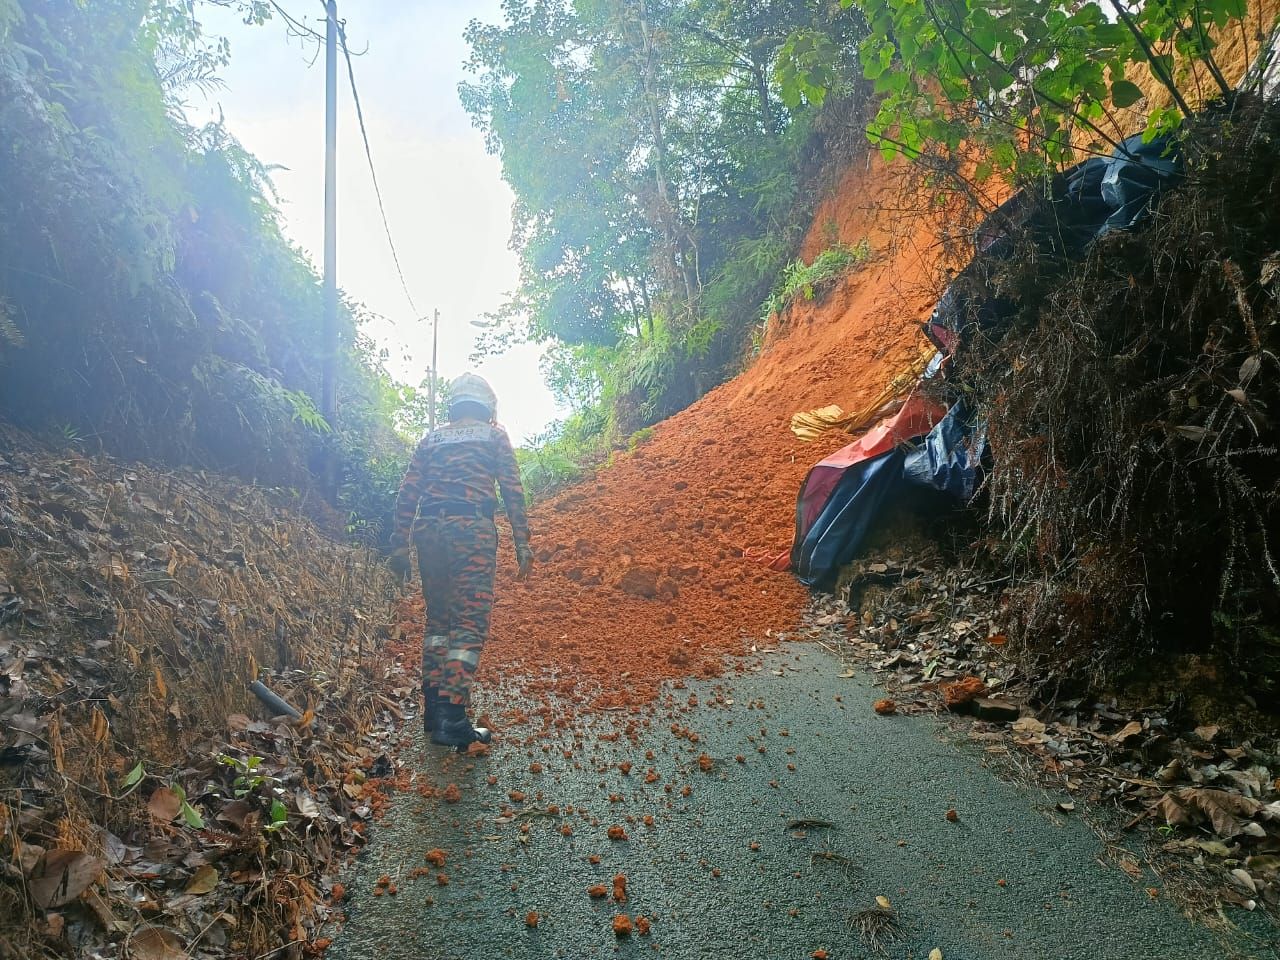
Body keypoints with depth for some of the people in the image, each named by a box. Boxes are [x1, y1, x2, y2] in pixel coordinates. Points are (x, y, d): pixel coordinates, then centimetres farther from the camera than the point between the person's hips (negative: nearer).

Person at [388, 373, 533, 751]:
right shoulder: (494, 435, 12)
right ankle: (452, 717, -17)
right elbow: (512, 490, 1)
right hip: (472, 529, -4)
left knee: (437, 619, 15)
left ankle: (433, 709, 15)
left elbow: (407, 493, 13)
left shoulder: (431, 438, 21)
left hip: (428, 529, 5)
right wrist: (522, 543, 0)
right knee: (470, 623, -7)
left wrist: (399, 545, 14)